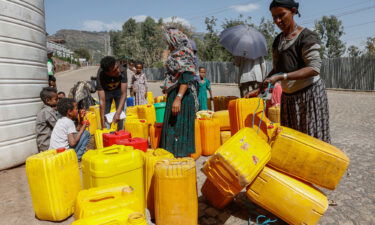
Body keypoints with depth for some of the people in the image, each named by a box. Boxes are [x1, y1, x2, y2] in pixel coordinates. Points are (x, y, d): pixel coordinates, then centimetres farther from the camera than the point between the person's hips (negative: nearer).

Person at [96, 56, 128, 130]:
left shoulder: (122, 71, -37)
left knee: (120, 115, -7)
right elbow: (102, 100, -38)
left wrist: (117, 112, -46)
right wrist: (103, 124, -39)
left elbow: (124, 93, -35)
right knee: (105, 115, -5)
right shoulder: (101, 76, -37)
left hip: (119, 89, 1)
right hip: (106, 91, 0)